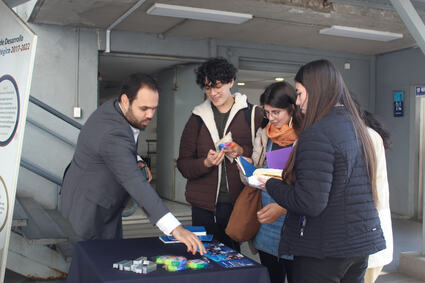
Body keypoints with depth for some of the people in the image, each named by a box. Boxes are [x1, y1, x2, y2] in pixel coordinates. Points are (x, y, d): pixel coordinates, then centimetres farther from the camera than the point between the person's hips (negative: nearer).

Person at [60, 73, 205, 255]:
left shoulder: (113, 108, -4)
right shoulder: (113, 133, -34)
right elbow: (135, 183, -44)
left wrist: (137, 162, -3)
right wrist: (175, 228, -51)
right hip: (90, 208, -10)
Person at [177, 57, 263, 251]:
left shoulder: (253, 114, 2)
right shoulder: (198, 118, 9)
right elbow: (183, 164, 6)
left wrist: (242, 152, -15)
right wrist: (206, 163, -12)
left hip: (240, 205, -2)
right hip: (204, 206, 2)